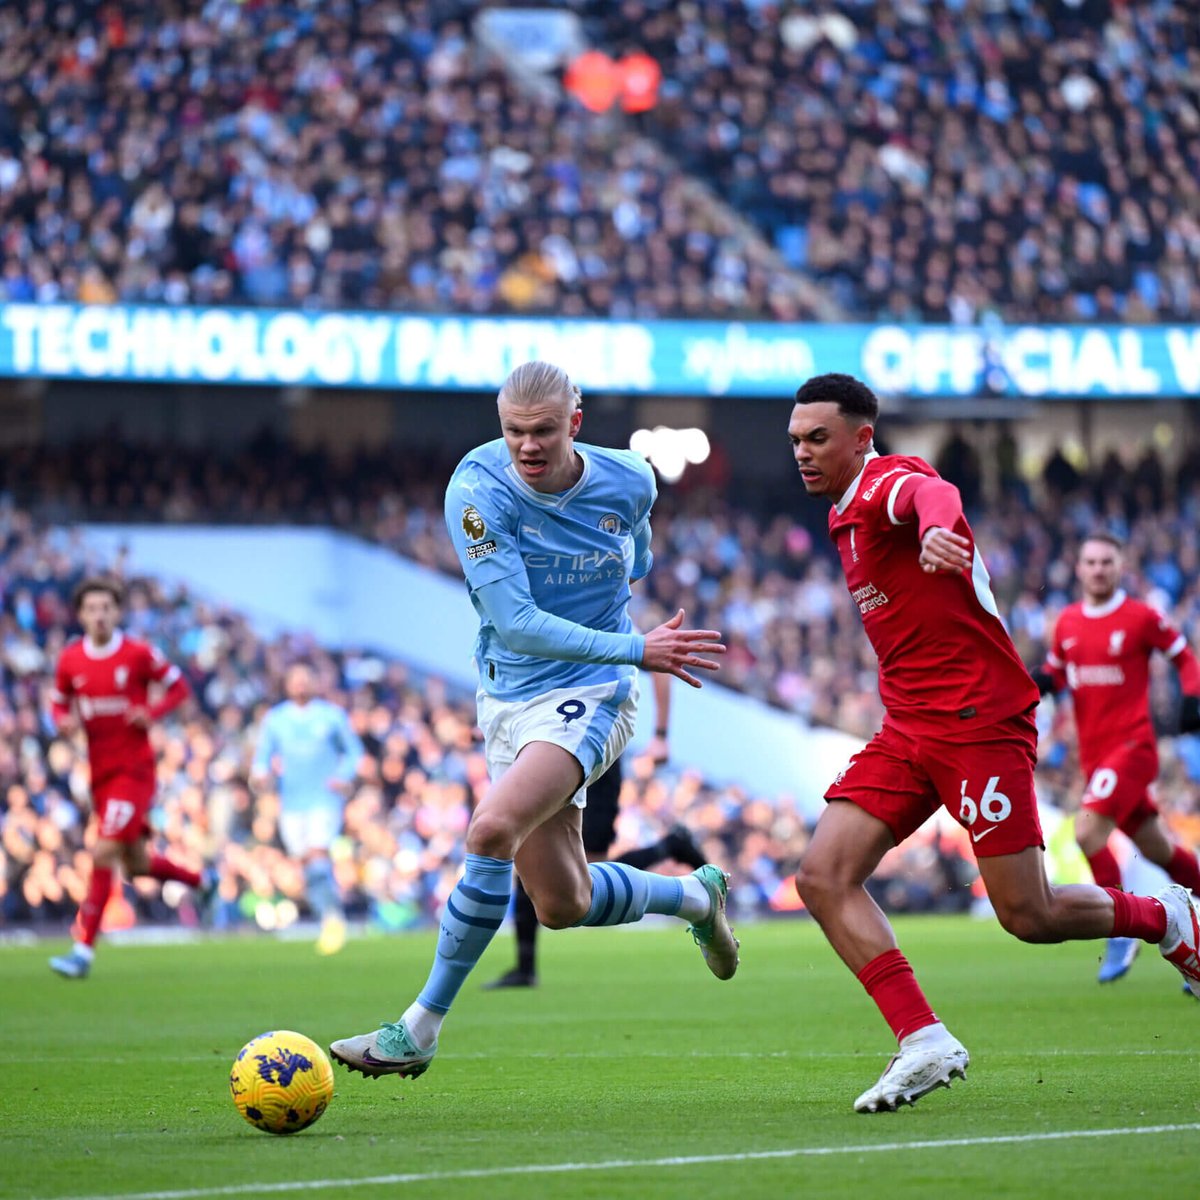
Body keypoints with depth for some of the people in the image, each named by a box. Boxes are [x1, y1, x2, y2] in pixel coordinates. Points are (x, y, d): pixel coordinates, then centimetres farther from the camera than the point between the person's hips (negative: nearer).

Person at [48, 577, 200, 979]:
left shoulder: (139, 654, -8)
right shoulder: (70, 660, 3)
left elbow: (178, 687, 3)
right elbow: (59, 704, 15)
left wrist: (151, 713, -15)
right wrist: (64, 720, -8)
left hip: (134, 769, -5)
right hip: (100, 773, 5)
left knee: (104, 854, -16)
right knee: (137, 865, 14)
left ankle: (83, 950, -14)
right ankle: (202, 879, 43)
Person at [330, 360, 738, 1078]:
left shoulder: (629, 483, -8)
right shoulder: (478, 488, -16)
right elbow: (515, 622, -22)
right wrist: (636, 649, -24)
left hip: (591, 695, -2)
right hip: (508, 696, 2)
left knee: (492, 830, -27)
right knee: (562, 905, 9)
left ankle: (421, 1030, -17)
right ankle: (697, 896, 41)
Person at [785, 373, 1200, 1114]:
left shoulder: (890, 483, -12)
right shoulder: (846, 517, 16)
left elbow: (933, 495, -40)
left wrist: (937, 527, -63)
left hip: (981, 725, -9)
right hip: (908, 731, 9)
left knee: (1027, 916, -7)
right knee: (823, 878, -10)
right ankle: (925, 1044, -13)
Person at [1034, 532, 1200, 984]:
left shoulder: (1141, 618, -7)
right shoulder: (1067, 622, 8)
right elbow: (1057, 671, 19)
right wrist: (1040, 681, -3)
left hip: (1132, 745, -6)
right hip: (1094, 754, 6)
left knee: (1087, 831, -21)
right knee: (1159, 850, 12)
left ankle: (1121, 934, -9)